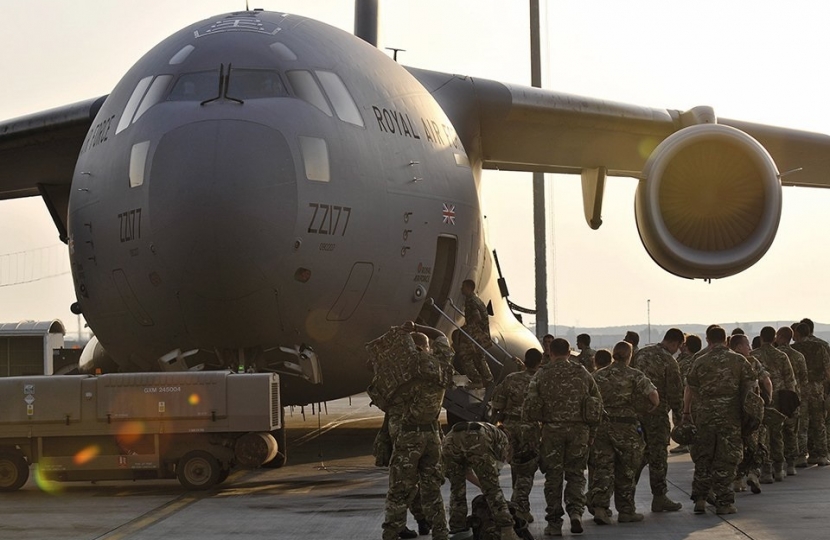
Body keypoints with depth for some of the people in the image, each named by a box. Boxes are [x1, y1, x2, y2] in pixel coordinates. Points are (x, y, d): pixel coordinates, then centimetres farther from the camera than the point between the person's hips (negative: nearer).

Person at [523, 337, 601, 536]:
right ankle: (576, 511, -8)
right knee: (576, 474, 12)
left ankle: (554, 522, 7)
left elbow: (530, 405, -6)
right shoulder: (582, 373, 5)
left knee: (553, 476, 6)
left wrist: (536, 421, 10)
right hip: (579, 430, 1)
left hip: (552, 430, -1)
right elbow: (598, 403, 8)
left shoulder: (541, 375, -2)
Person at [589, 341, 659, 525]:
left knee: (603, 468, 4)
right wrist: (654, 406, 6)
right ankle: (626, 511, 16)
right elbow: (653, 394, -14)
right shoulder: (634, 375, -6)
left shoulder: (598, 375, 6)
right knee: (626, 471, 8)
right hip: (625, 427, -3)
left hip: (601, 426, 3)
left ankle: (599, 507, -11)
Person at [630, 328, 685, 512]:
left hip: (635, 410, 7)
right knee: (658, 455, 2)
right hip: (656, 413, -6)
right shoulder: (669, 361, -12)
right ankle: (659, 497, 7)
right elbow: (675, 392, -11)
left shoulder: (641, 353, 9)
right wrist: (678, 415, 2)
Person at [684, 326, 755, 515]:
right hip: (730, 416, -1)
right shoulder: (739, 360, 1)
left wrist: (686, 412, 17)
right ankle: (723, 502, 2)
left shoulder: (700, 362, 3)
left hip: (704, 416, 1)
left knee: (702, 458, 12)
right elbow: (750, 386, 1)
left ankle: (699, 499, 9)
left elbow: (689, 389, 6)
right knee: (726, 459, 3)